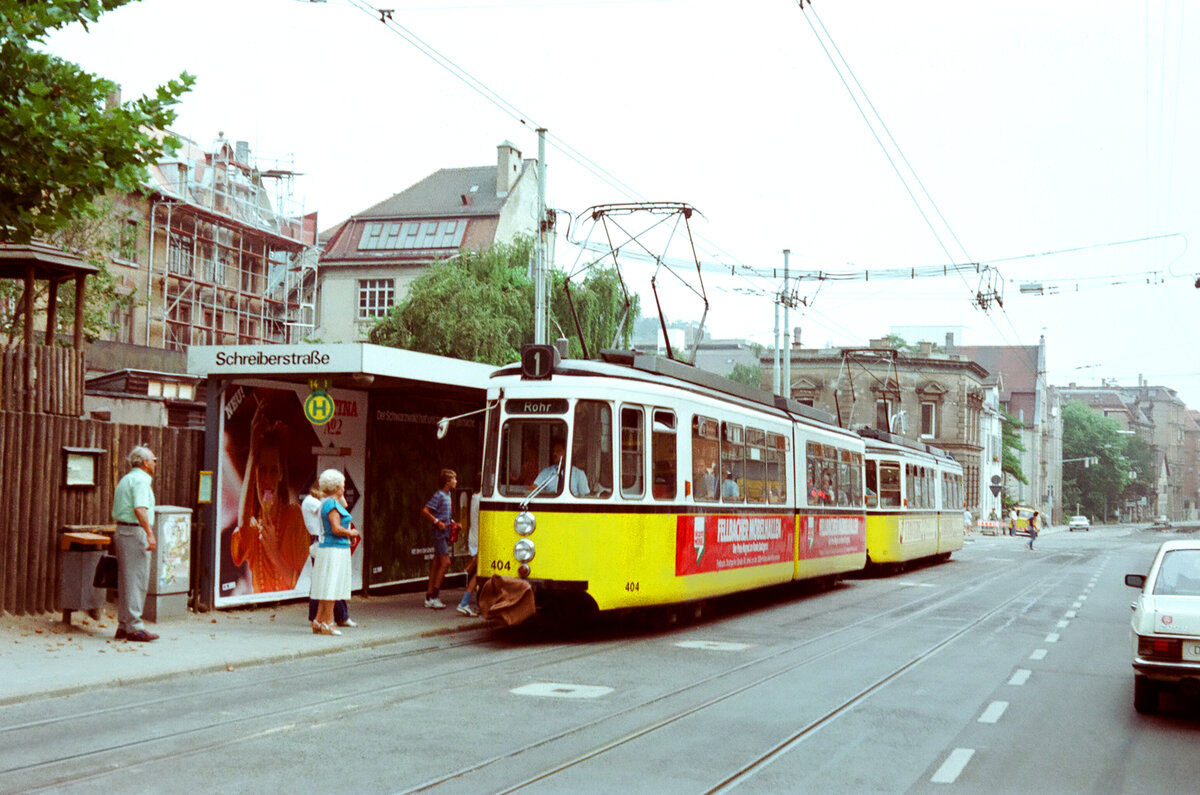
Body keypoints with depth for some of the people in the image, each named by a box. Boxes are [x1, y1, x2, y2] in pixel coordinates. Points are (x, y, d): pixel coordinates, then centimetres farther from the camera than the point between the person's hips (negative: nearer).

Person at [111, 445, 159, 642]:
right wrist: (150, 533, -30)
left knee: (126, 582, 12)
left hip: (122, 530, 10)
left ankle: (123, 627, 15)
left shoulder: (125, 479, 20)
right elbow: (140, 509, -25)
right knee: (136, 580, -7)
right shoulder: (141, 480, -11)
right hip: (135, 532, -10)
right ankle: (134, 627, -7)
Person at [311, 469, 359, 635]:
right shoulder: (332, 504, -16)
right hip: (335, 549, -10)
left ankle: (318, 622, 13)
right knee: (331, 586, -7)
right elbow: (336, 529, -21)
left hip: (326, 547, 10)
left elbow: (344, 505, 34)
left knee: (326, 587, 11)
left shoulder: (326, 502, 14)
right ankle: (327, 624, -6)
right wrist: (352, 533, -8)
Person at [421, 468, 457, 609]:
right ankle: (433, 596, -11)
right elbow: (425, 511, -18)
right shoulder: (439, 495, -12)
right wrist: (437, 522, -19)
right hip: (440, 534, -9)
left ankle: (429, 597, 12)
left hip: (445, 534, 9)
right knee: (445, 562, -14)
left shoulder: (447, 495, 15)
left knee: (436, 564, 9)